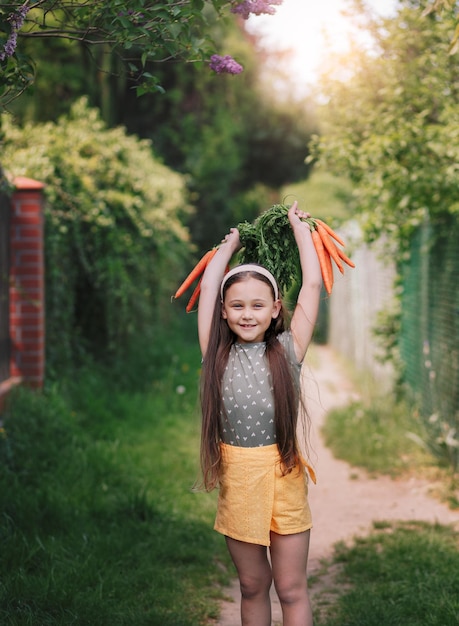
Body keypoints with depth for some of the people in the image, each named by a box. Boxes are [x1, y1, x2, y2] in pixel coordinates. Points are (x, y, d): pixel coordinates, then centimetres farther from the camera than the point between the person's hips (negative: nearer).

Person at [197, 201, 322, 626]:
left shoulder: (287, 351, -4)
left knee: (291, 589, 5)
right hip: (236, 478, 2)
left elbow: (313, 284, -4)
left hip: (283, 476, -2)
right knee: (252, 586, 13)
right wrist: (232, 243, 14)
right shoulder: (218, 354, 0)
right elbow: (209, 284, 1)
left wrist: (299, 227, 5)